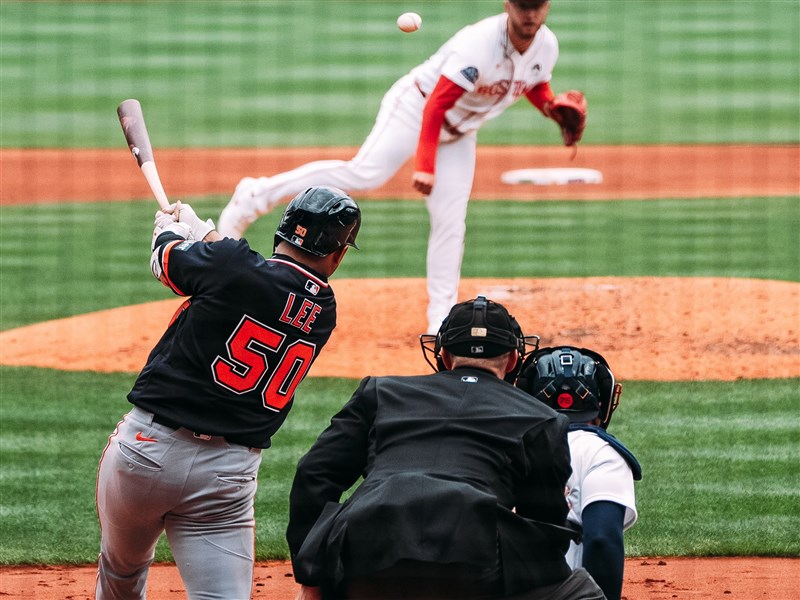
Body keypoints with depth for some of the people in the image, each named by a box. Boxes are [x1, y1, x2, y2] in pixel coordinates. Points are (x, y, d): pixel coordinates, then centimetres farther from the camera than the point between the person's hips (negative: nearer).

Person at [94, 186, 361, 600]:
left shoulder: (230, 267, -10)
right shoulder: (323, 313, 4)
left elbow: (165, 260, 11)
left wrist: (170, 227, 34)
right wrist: (199, 229, 36)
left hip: (147, 447, -2)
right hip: (228, 477, 2)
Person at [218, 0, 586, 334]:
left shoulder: (546, 46, -7)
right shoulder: (479, 44, -30)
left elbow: (536, 86, 17)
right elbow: (436, 105, -29)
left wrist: (554, 108, -5)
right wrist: (424, 166, -34)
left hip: (458, 133, 7)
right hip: (415, 109, -7)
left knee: (450, 223, 0)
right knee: (366, 173, -24)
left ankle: (441, 320, 6)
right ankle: (256, 195, -17)